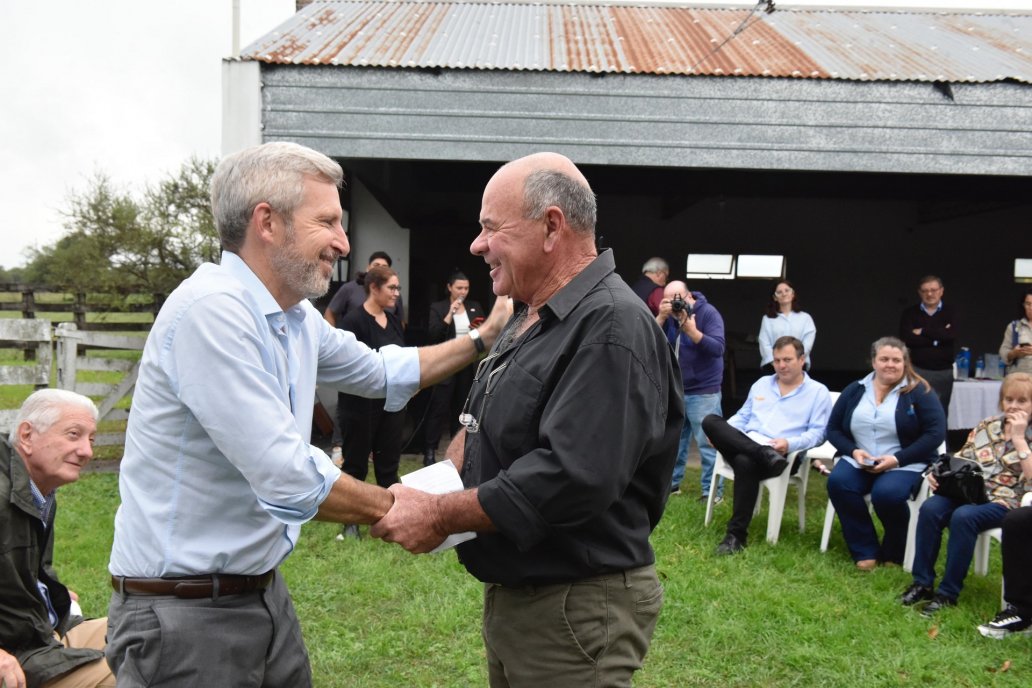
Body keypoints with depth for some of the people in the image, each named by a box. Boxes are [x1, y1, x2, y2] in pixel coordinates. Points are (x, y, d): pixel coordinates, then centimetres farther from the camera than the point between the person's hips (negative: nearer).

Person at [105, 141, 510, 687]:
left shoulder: (299, 318, 5)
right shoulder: (212, 310, -23)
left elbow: (379, 372, 24)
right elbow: (290, 481, -26)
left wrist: (484, 339, 18)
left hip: (264, 595, 8)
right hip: (183, 615, -8)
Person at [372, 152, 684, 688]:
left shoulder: (610, 327, -22)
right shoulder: (530, 319, 10)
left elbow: (572, 478, -31)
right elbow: (481, 426, 18)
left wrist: (440, 515, -22)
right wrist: (433, 486, -2)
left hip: (577, 609, -9)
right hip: (511, 593, 9)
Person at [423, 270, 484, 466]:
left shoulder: (475, 307, 9)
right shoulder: (438, 308, -1)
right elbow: (433, 336, -12)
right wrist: (450, 314, -18)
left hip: (469, 365, 4)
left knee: (462, 407, 11)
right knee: (439, 408, -5)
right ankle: (430, 451, 0)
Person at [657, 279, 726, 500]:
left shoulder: (708, 313, -10)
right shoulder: (668, 315, 4)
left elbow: (718, 348, -20)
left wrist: (692, 331, -30)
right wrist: (661, 317, -18)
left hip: (703, 392, -5)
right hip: (674, 390, 5)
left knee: (708, 442, -3)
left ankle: (713, 490, 3)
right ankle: (671, 481, 26)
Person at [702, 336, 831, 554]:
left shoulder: (818, 392, 8)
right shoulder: (761, 384, 24)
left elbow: (817, 432, 0)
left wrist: (790, 444, -19)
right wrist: (722, 435, 4)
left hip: (784, 454, -5)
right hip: (743, 444, 5)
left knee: (745, 462, -40)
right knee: (711, 421, -23)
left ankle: (736, 535, -33)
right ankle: (765, 453, -38)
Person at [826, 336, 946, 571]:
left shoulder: (919, 391, -1)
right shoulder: (855, 390, 10)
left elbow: (936, 433, -8)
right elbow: (833, 428, 12)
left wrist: (898, 459, -17)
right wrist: (853, 451, -9)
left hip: (906, 464, -4)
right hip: (859, 462, 4)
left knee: (887, 493, -34)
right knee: (837, 482, -27)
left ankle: (894, 552, -4)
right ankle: (865, 551, -13)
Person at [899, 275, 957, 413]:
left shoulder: (951, 312, 8)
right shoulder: (909, 313, 7)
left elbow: (951, 335, -11)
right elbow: (908, 339, -9)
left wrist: (923, 332, -7)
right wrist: (939, 336, -9)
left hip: (944, 372, 1)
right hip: (918, 370, -1)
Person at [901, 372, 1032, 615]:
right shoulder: (987, 426, 15)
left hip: (1005, 501, -4)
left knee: (963, 517, -34)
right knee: (930, 509, -26)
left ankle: (948, 592, -23)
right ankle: (922, 583, -17)